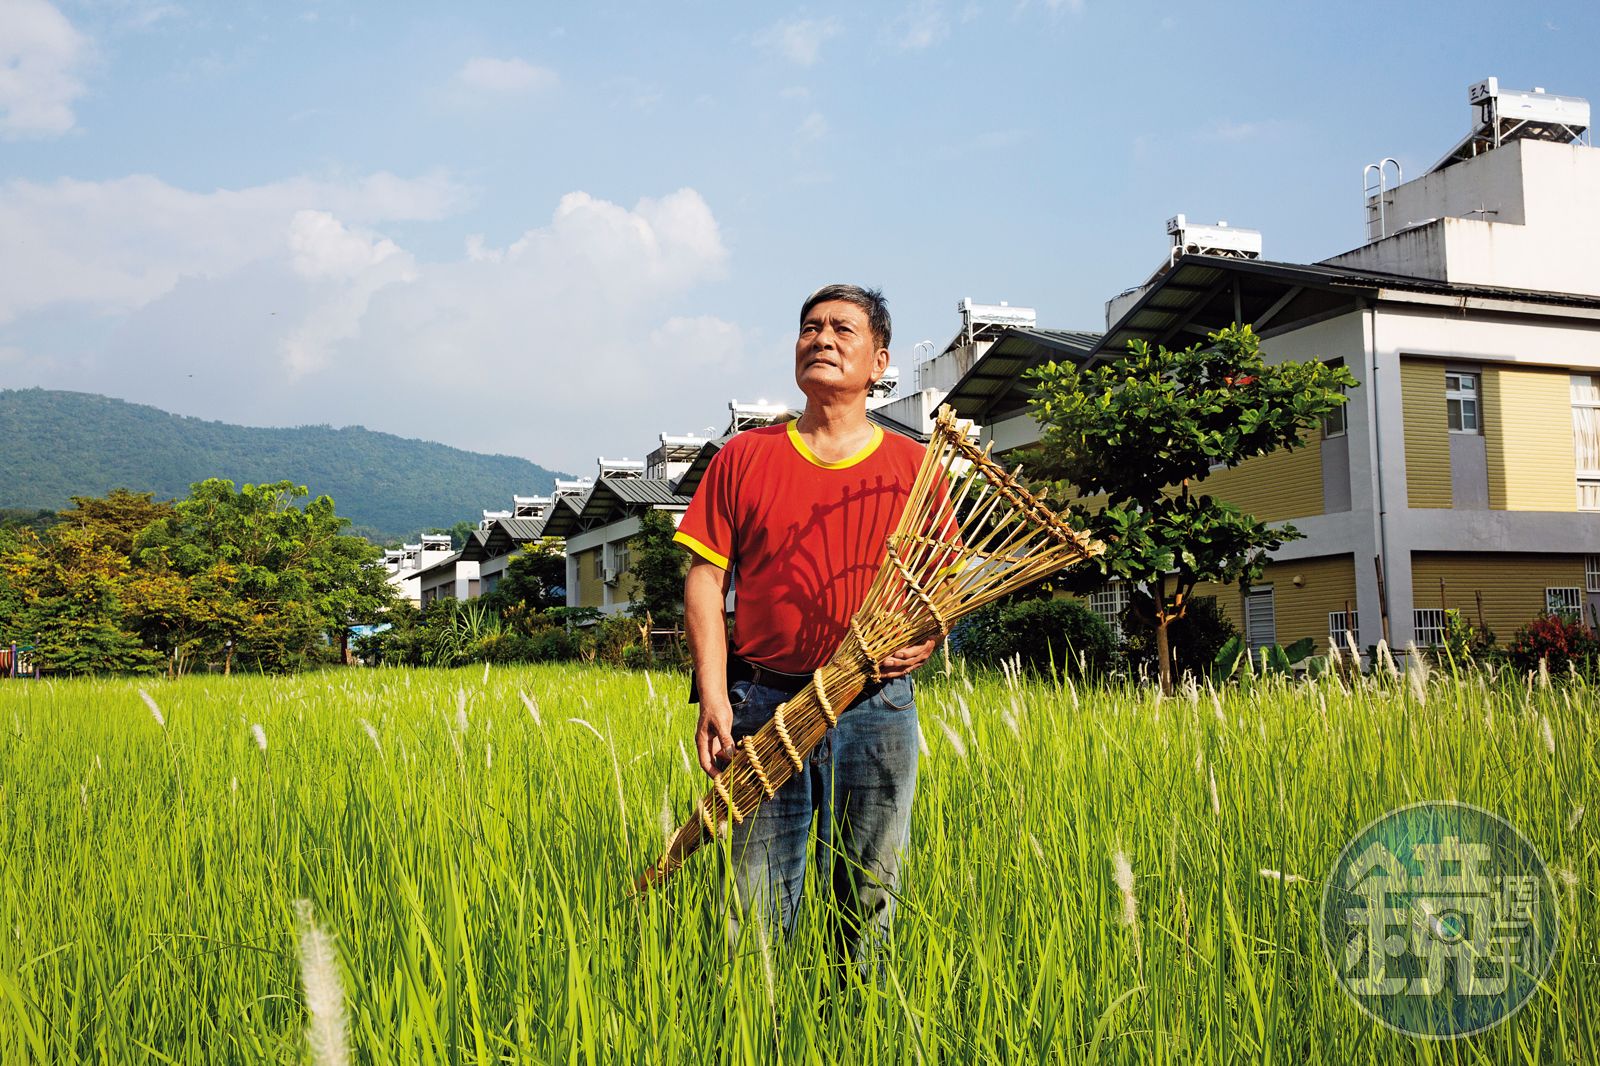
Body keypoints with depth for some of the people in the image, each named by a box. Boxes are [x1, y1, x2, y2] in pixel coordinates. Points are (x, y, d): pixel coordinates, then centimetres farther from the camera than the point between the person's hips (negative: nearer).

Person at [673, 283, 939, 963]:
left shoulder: (912, 467, 8)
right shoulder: (744, 458, 7)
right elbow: (706, 579, 3)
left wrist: (926, 639, -9)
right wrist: (713, 698, -6)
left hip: (877, 705, 1)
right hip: (764, 702, 0)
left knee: (870, 902, 8)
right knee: (755, 908, 2)